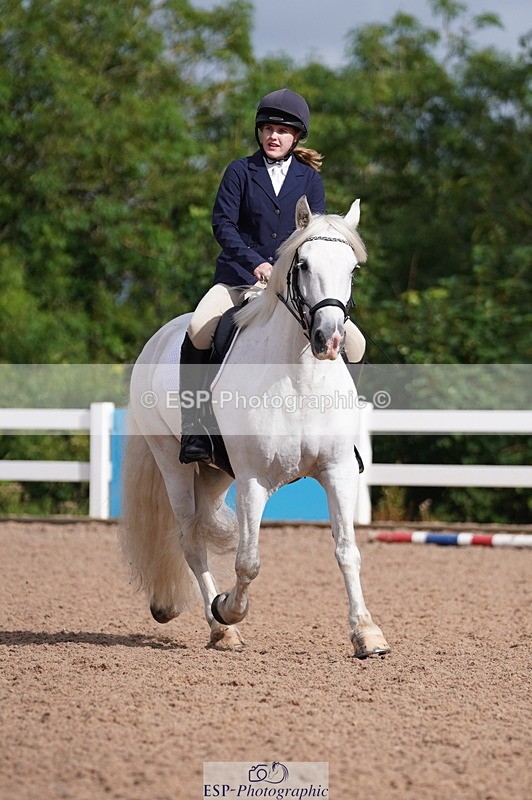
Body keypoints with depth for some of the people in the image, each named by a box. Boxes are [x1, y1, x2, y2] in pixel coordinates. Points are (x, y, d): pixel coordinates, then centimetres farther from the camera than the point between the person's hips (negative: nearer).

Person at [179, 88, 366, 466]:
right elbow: (223, 223, -6)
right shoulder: (241, 171, 3)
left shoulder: (309, 178, 8)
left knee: (354, 342, -13)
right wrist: (255, 262, -21)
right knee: (199, 329, -31)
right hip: (239, 278, -2)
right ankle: (193, 431, -26)